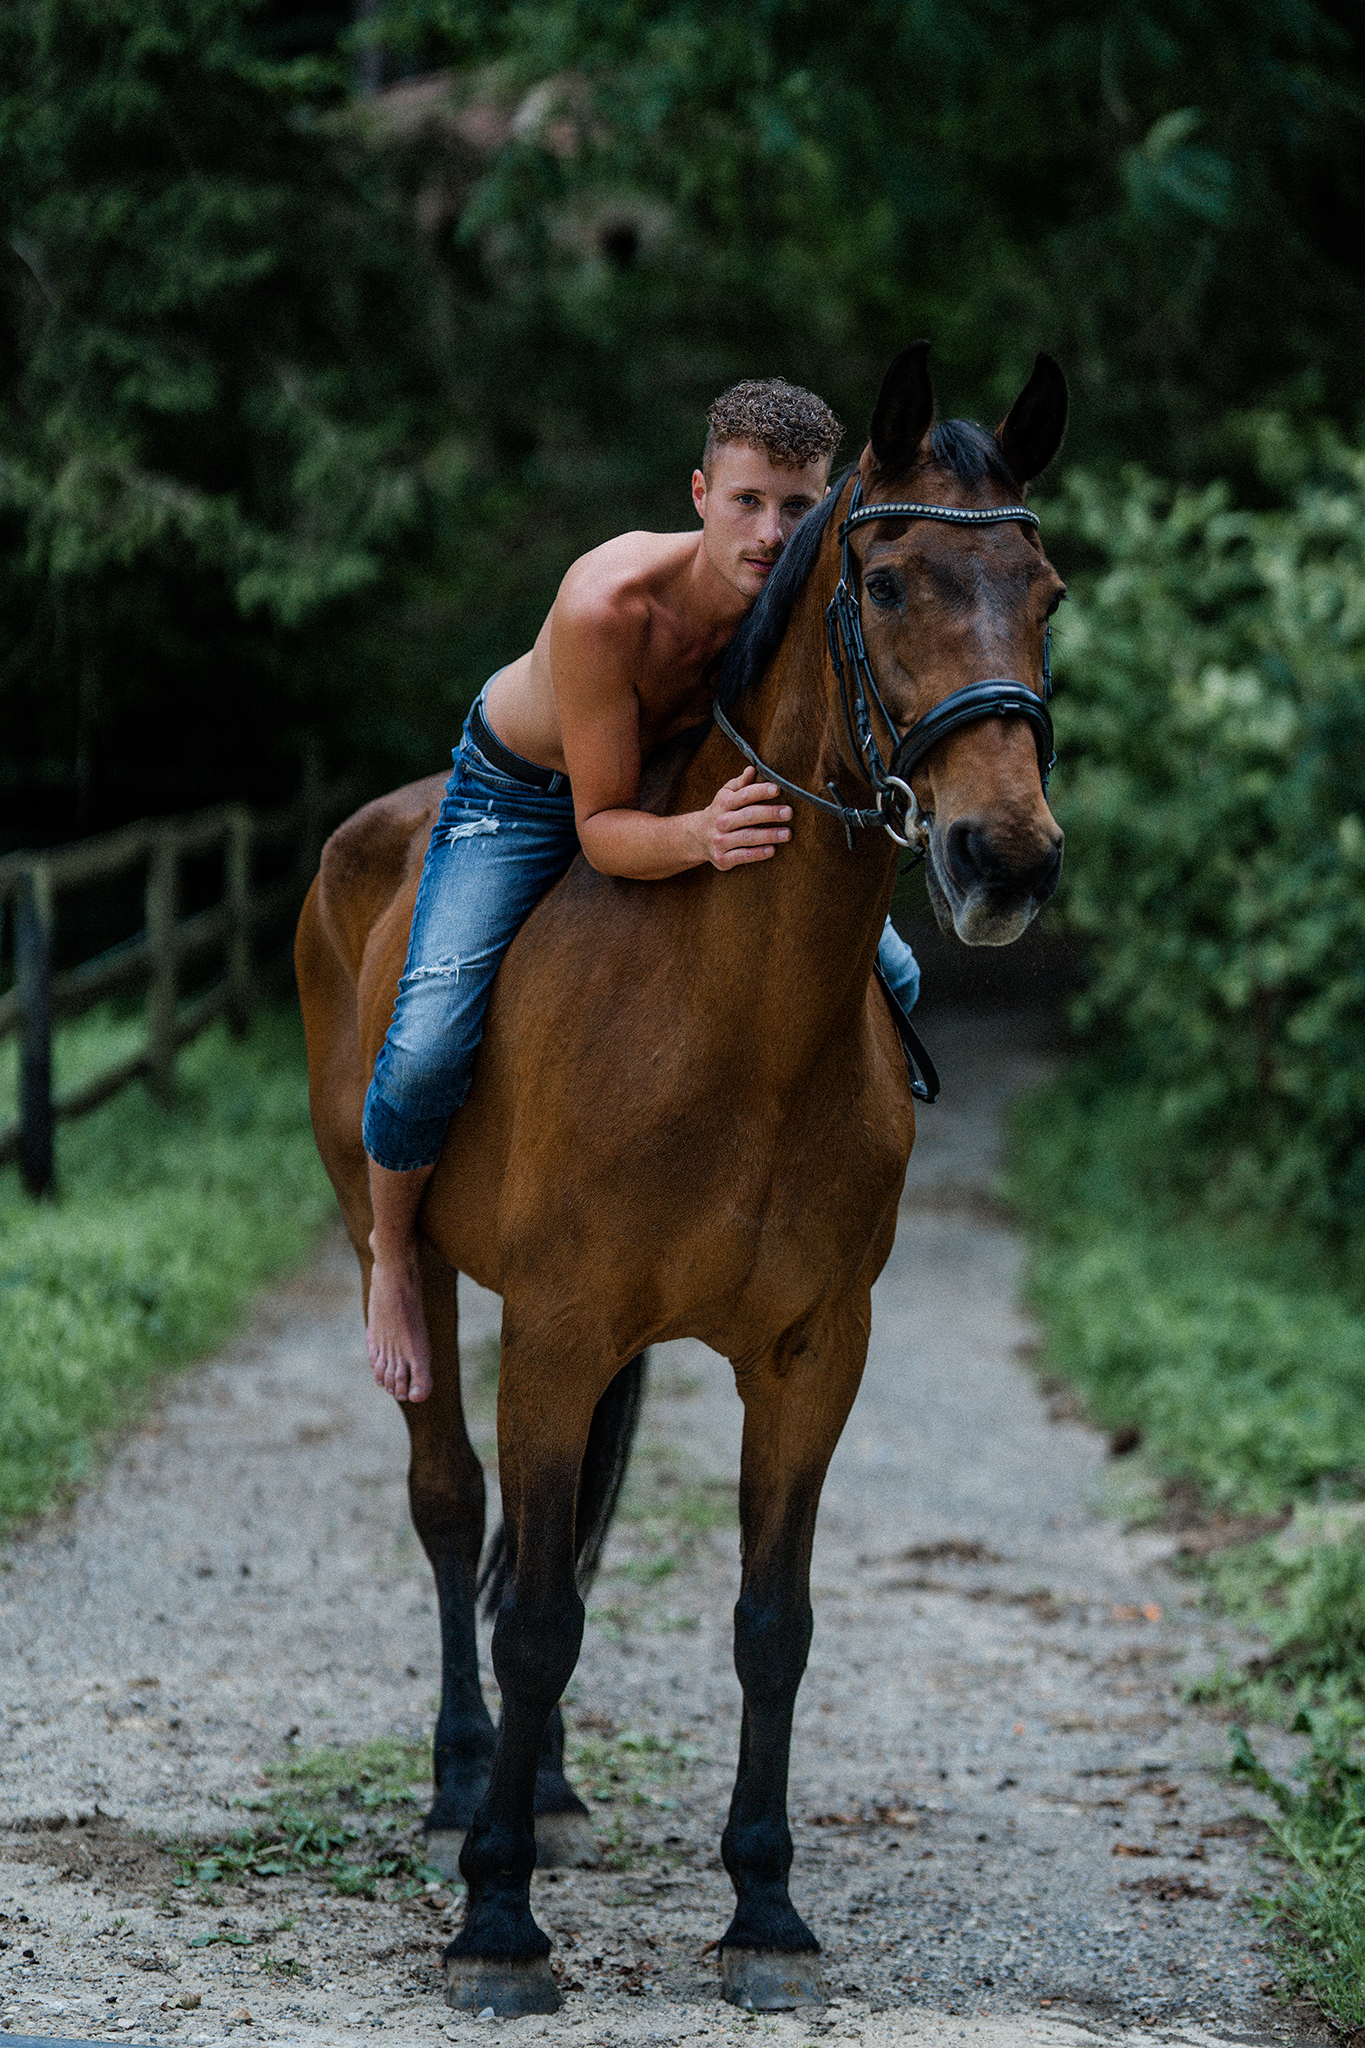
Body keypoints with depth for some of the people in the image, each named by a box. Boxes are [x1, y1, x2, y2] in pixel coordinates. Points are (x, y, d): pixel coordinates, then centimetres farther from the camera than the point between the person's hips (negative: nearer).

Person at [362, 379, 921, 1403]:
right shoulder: (608, 604, -40)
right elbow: (603, 828, -34)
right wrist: (699, 838, -54)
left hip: (685, 779, 5)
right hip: (518, 796, -5)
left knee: (891, 980, 2)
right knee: (426, 1054, -23)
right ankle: (395, 1257, 9)